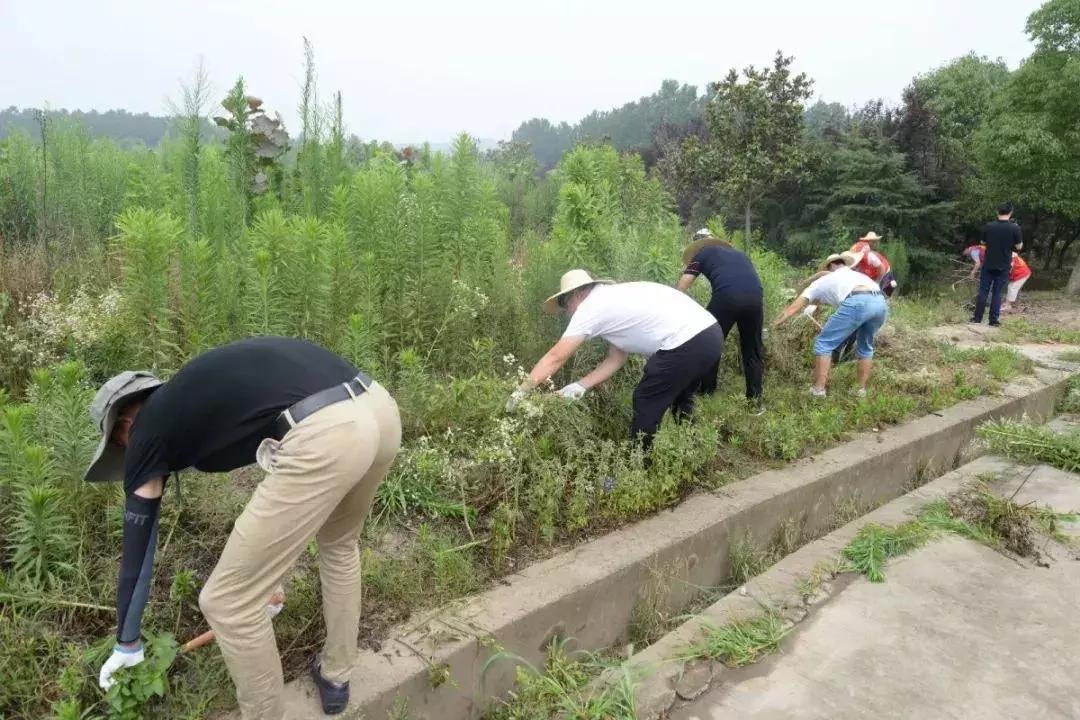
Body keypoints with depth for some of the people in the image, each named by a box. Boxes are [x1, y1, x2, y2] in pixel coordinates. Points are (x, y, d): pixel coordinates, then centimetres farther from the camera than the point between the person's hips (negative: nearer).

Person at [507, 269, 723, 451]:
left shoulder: (591, 306, -3)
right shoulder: (614, 299, 23)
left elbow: (556, 357, -2)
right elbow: (616, 358, 22)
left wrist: (521, 391, 4)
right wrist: (581, 385, 16)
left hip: (686, 344, -9)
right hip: (711, 334, 9)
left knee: (646, 405, 7)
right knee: (680, 400, 29)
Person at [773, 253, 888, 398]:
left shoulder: (823, 281, 29)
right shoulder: (857, 274, 42)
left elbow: (793, 308, 27)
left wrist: (773, 326, 33)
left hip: (857, 303, -5)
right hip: (881, 303, 5)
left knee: (824, 343, 10)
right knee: (865, 347, 28)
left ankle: (818, 389, 8)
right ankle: (861, 389, 30)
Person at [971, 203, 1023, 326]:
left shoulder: (988, 226, -6)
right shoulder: (1014, 228, -10)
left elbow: (983, 242, 6)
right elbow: (1019, 246, -1)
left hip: (988, 264, 1)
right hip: (1003, 266, -1)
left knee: (983, 291, 7)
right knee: (997, 293, 4)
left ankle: (977, 317, 6)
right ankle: (994, 320, 5)